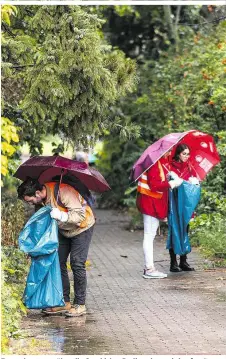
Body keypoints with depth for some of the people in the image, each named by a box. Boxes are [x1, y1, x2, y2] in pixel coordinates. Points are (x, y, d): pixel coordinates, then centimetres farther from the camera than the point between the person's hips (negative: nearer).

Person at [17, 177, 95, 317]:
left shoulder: (63, 191, -35)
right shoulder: (41, 199, -11)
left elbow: (80, 214, -33)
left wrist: (62, 216, -48)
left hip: (82, 227, -7)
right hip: (64, 230, 7)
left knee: (77, 264, -11)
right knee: (59, 262, 1)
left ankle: (80, 304, -3)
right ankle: (64, 302, 7)